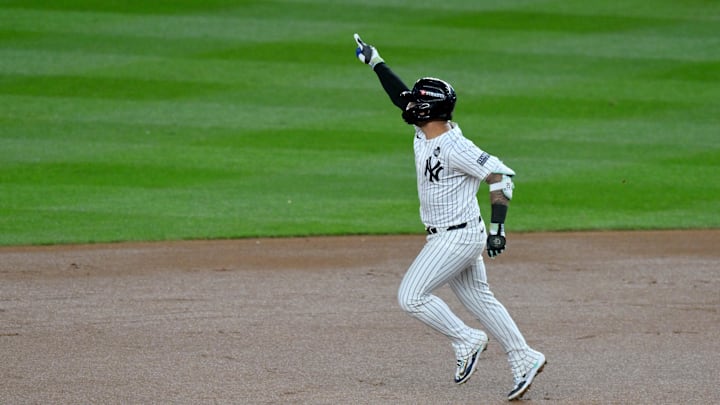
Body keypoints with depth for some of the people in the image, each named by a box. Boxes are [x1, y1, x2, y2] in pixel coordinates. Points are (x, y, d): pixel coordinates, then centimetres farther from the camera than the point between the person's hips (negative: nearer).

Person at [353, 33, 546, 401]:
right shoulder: (424, 132, 3)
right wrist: (375, 62, 20)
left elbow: (501, 174, -23)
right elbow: (402, 97, 17)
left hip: (459, 238, -9)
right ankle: (524, 361, 17)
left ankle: (467, 340, 0)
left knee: (411, 296, -10)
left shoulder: (454, 147, -22)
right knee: (479, 300, 13)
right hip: (445, 237, 9)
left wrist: (497, 226, -26)